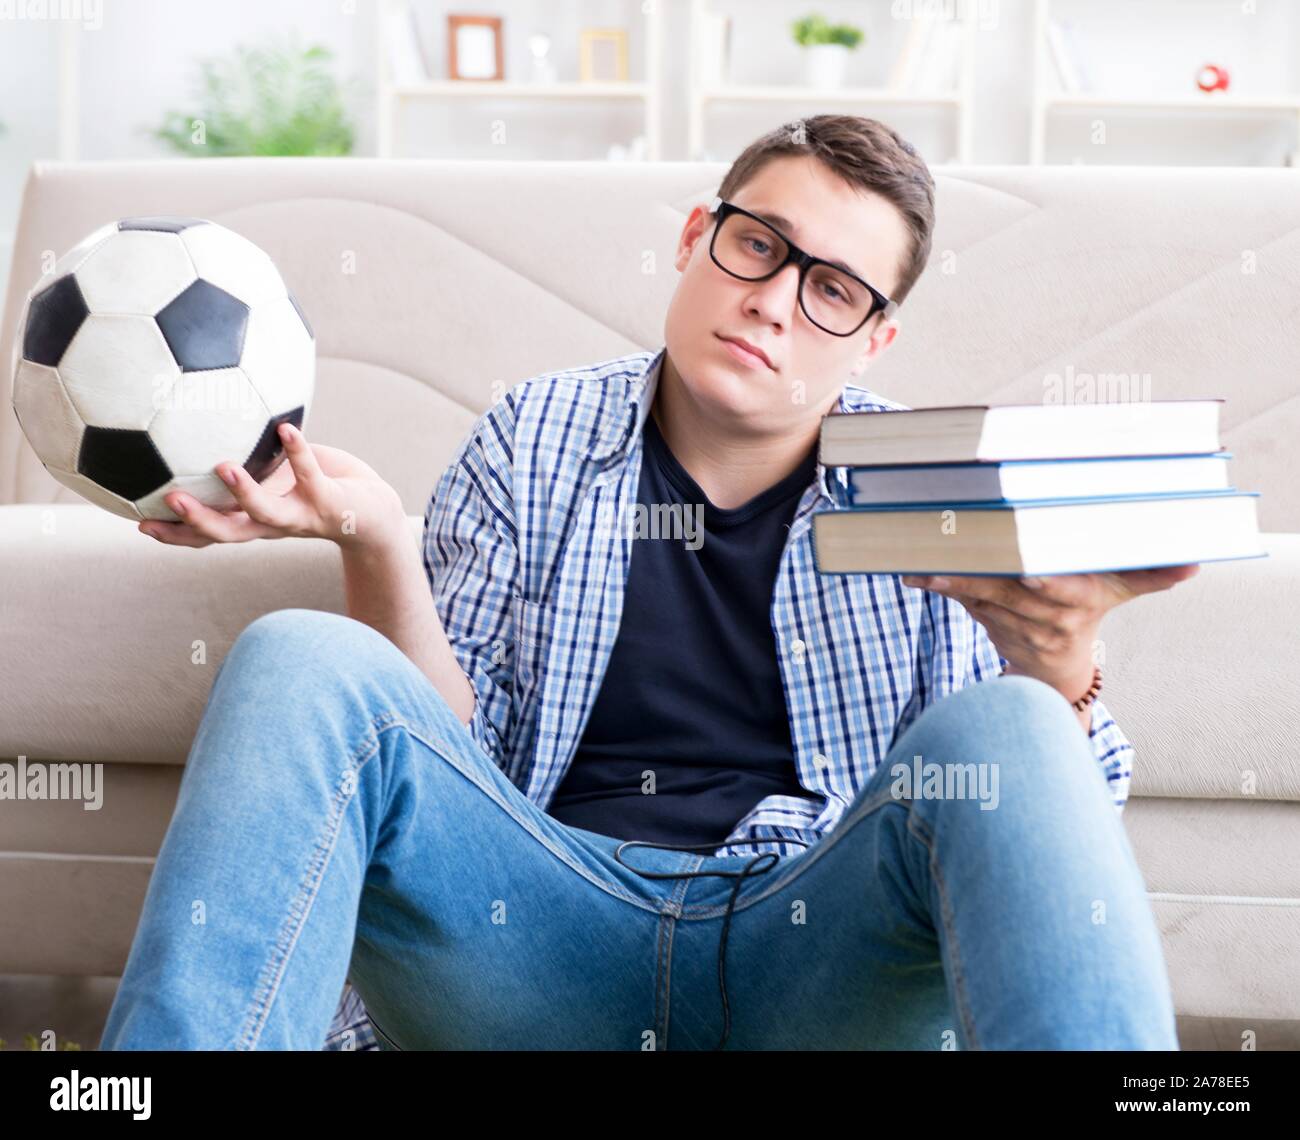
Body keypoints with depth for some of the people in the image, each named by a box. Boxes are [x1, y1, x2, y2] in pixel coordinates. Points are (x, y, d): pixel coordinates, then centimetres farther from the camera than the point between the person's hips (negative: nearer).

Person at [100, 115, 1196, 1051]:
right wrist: (377, 543, -12)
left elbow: (1020, 818, 4)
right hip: (551, 932, 1)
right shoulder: (534, 438, 12)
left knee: (1001, 727, -30)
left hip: (819, 942, 0)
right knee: (301, 663, -22)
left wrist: (1056, 668, -19)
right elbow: (445, 755, 6)